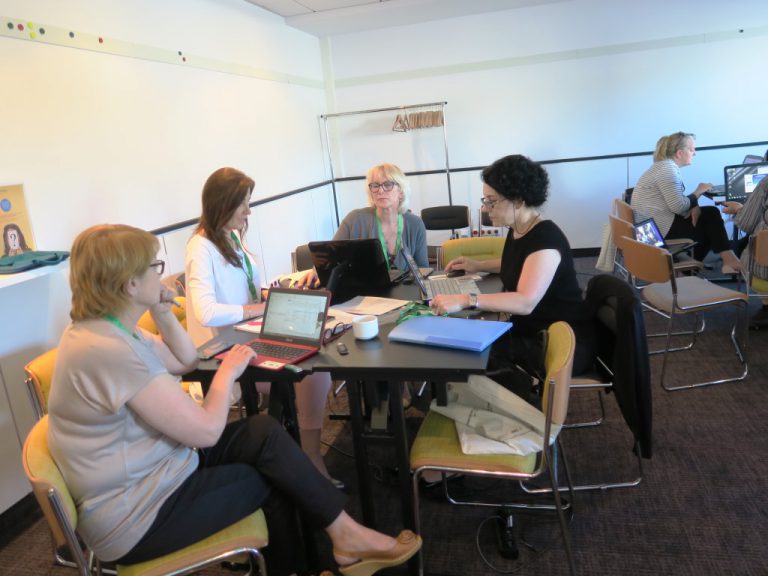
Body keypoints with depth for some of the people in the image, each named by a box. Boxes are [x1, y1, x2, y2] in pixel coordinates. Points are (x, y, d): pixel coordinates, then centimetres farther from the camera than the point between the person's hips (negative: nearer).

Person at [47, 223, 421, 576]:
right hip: (137, 518, -9)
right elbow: (206, 430, -26)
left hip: (149, 474, 9)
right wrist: (227, 372, -9)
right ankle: (345, 535, 23)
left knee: (264, 432, 2)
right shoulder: (111, 351, -31)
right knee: (273, 477, 0)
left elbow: (185, 360, 15)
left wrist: (162, 311, 0)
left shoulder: (104, 329, 1)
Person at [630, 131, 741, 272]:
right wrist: (697, 193, -9)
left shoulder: (667, 166, 13)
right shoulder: (667, 169, -19)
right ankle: (729, 261, 10)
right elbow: (678, 206, -26)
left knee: (711, 212, 10)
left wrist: (694, 206, -6)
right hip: (658, 228, -10)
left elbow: (677, 199, 14)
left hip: (654, 223, 10)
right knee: (711, 220, -2)